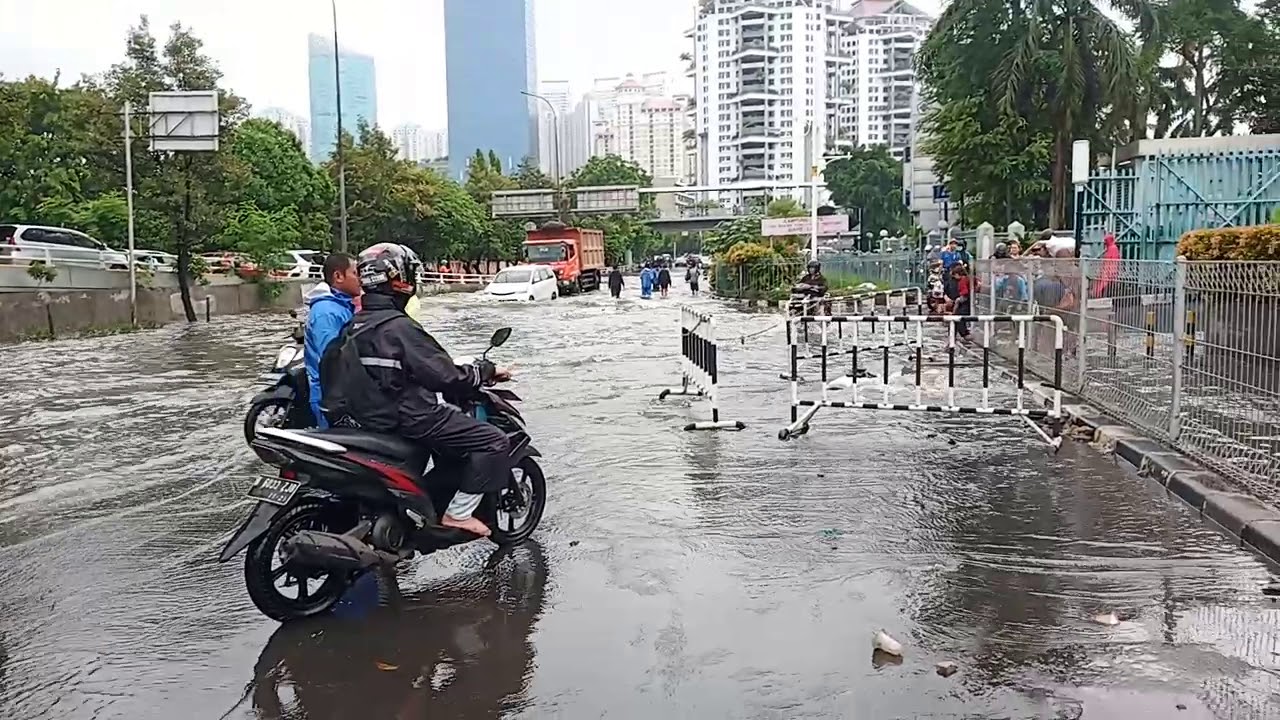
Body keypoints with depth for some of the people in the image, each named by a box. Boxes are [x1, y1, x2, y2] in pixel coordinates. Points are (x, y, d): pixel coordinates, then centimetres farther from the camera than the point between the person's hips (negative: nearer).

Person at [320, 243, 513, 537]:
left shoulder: (354, 325, 8)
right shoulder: (399, 327, -19)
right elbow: (446, 377, -19)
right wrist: (486, 370, -5)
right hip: (407, 420, -10)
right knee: (494, 442, -8)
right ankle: (458, 512, -8)